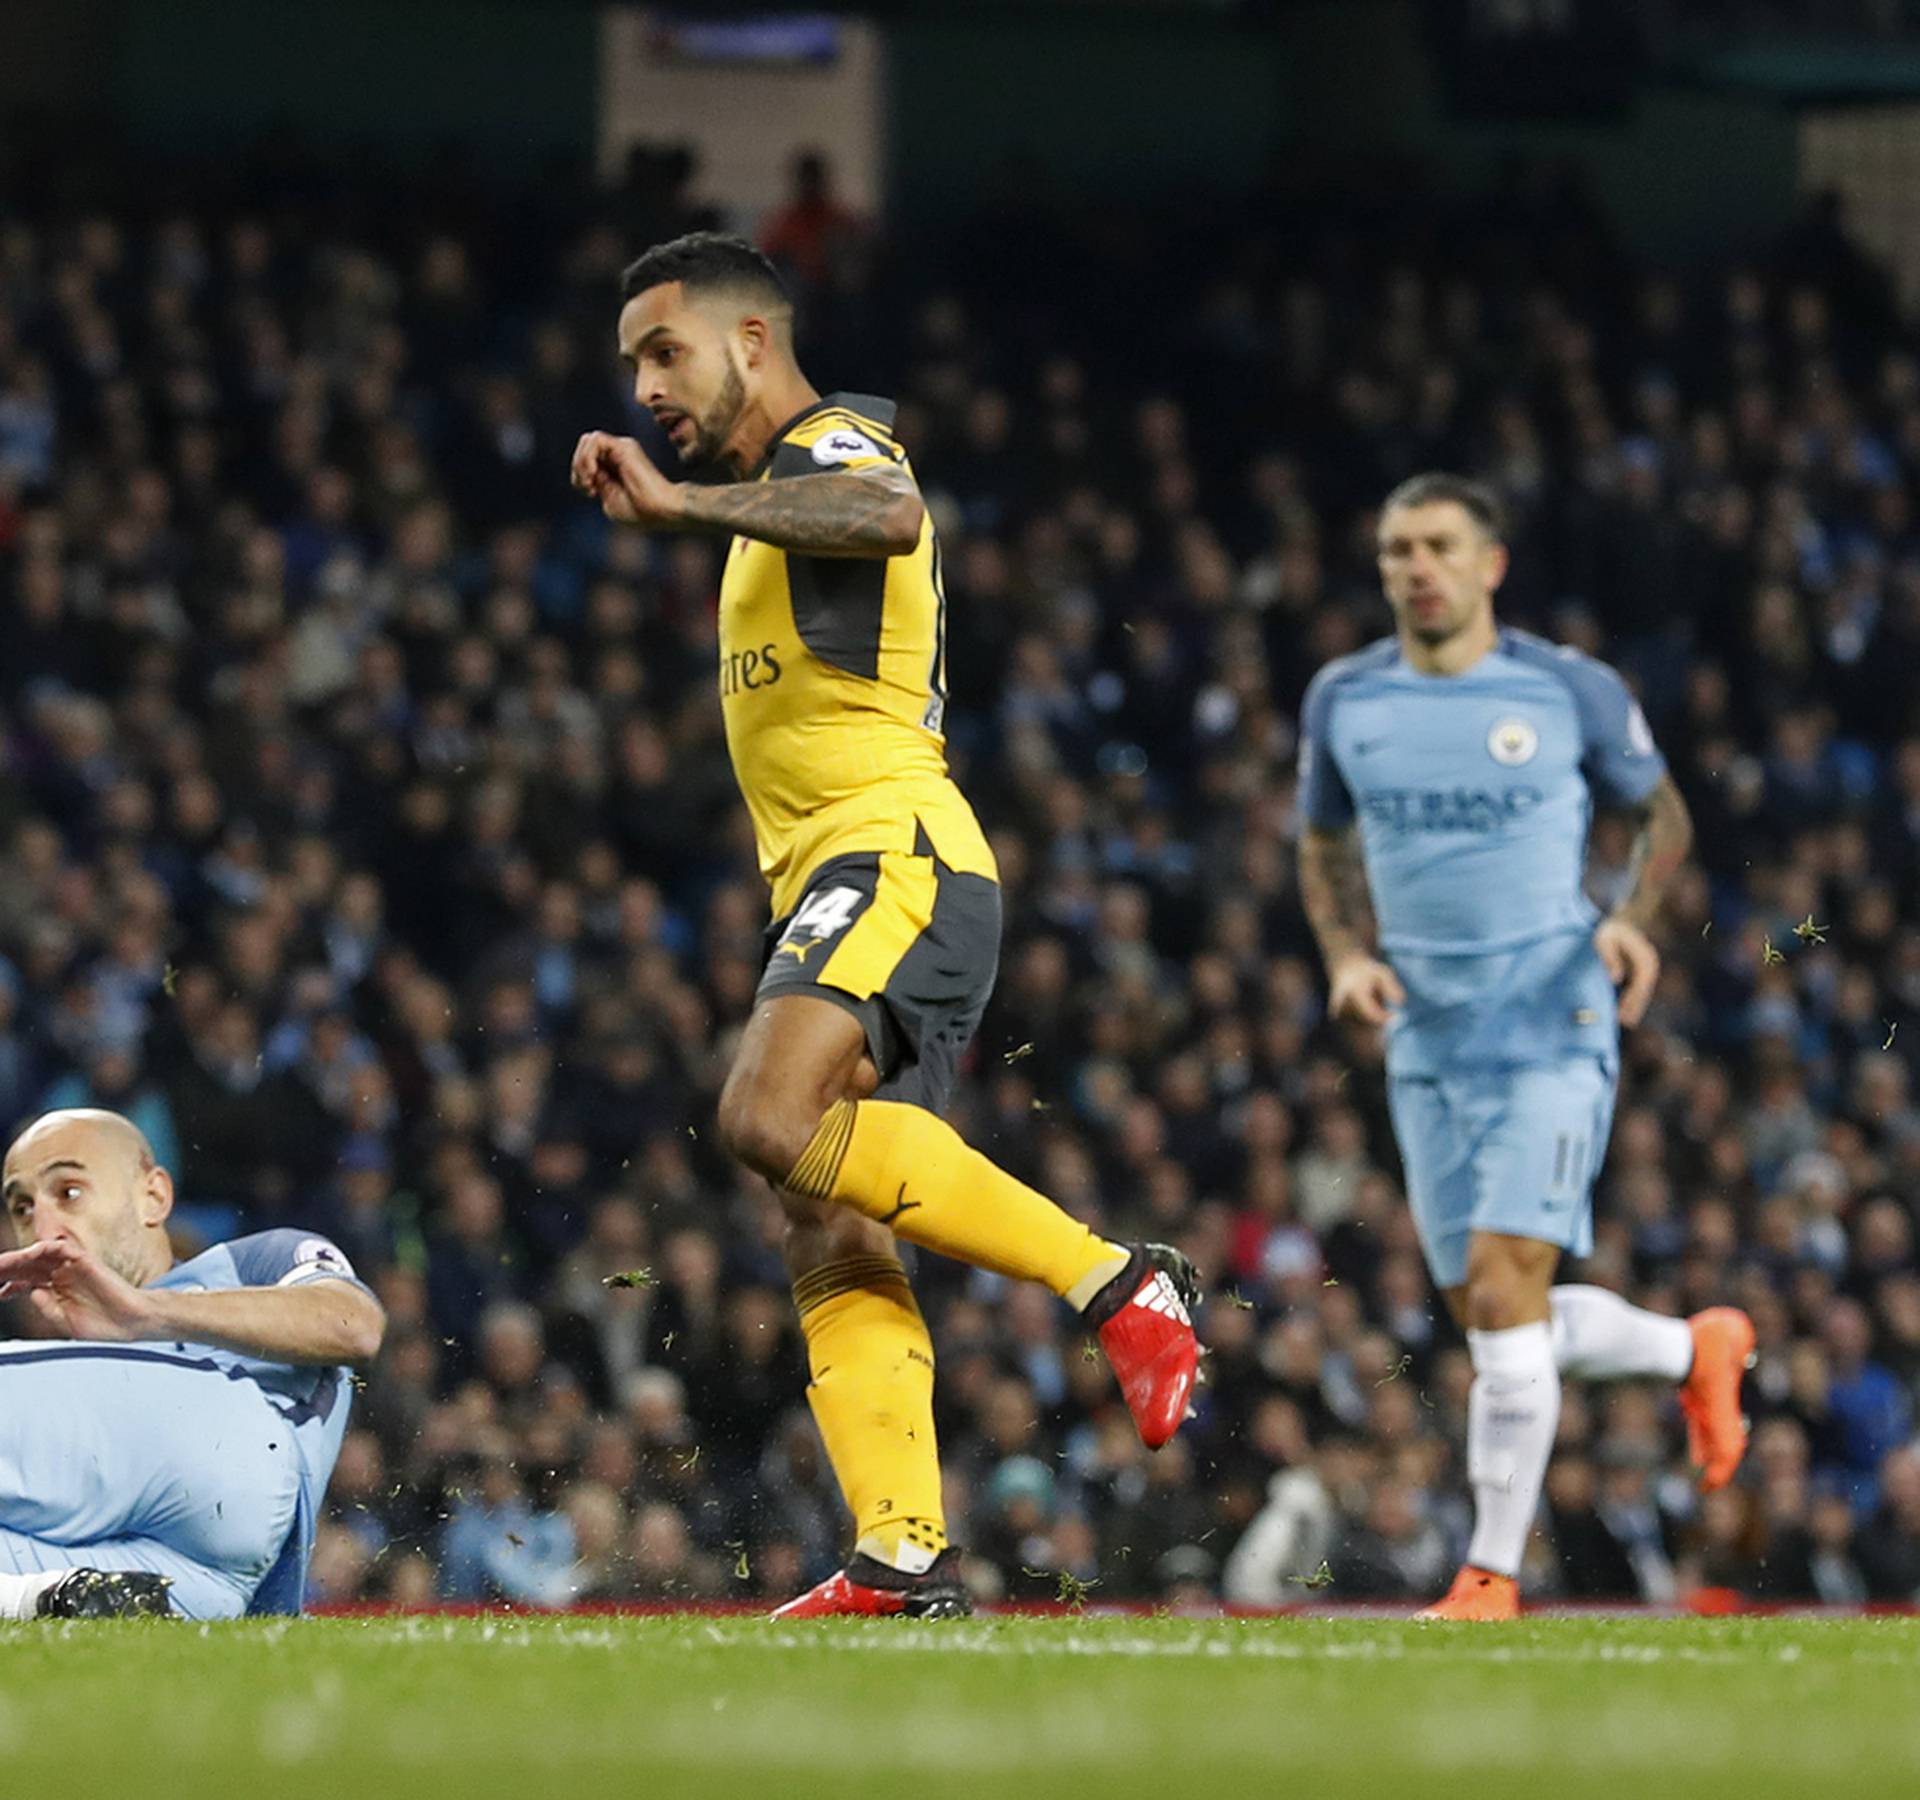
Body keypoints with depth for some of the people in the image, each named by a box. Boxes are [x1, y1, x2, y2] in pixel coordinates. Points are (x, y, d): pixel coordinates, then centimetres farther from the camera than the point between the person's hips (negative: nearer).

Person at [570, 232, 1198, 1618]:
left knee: (775, 1117, -30)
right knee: (831, 1235, -3)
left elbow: (893, 516, -29)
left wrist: (682, 506, -33)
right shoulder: (790, 491, 28)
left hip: (892, 853, -10)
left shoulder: (832, 448, -4)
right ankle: (906, 1556, -12)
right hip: (843, 879, 10)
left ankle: (1116, 1281, -25)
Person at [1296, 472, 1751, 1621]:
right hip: (1427, 1041, 5)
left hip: (1555, 1030, -5)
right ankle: (1698, 1349, 35)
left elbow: (1664, 813, 11)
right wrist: (1348, 956, 0)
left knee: (1504, 1288, -17)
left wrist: (1633, 918, -8)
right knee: (1494, 1319, 7)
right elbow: (1325, 849, 19)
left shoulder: (1572, 692, -4)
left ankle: (1493, 1574, -10)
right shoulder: (1344, 701, 5)